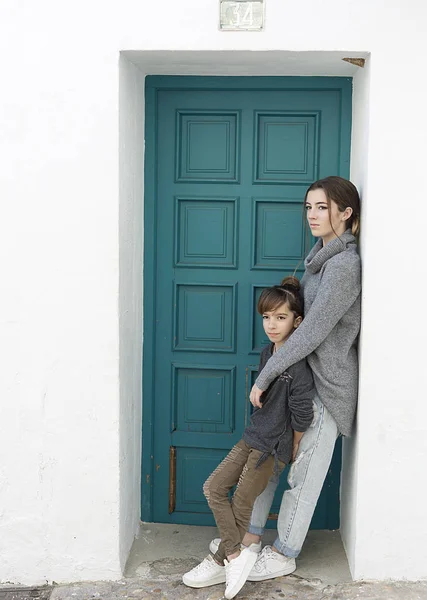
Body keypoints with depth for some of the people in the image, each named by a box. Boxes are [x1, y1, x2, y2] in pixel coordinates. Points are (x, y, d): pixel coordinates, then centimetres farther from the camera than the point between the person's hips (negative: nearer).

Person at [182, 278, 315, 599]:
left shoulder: (298, 365, -22)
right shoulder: (267, 353, 5)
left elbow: (302, 414, -19)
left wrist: (294, 447, -7)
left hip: (273, 446, -9)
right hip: (253, 436, 9)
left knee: (241, 505, 2)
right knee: (214, 487, 5)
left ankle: (220, 561, 20)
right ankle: (237, 553, 8)